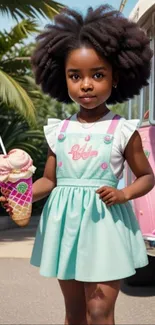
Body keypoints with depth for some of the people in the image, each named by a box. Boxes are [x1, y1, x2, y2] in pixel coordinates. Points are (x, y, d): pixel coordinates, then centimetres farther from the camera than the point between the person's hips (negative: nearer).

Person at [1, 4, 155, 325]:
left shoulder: (122, 130, -4)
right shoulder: (58, 130, 5)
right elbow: (49, 180, 8)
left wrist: (124, 194, -15)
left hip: (104, 223, -3)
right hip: (65, 223, 4)